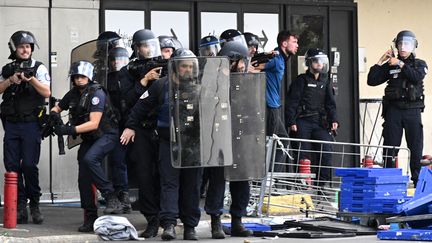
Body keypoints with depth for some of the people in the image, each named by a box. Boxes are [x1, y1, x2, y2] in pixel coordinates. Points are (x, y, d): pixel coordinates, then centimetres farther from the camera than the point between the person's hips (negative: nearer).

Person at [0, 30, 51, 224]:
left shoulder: (39, 68, 3)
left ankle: (34, 204, 2)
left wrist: (31, 79, -19)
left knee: (29, 165, -10)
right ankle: (20, 206, 4)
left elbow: (47, 93, -5)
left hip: (31, 123, -3)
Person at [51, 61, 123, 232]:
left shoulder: (97, 94, -18)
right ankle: (90, 218, 8)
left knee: (89, 159, -33)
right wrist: (53, 114, -7)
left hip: (106, 135, -7)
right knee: (83, 178, 0)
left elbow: (94, 123, -25)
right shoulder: (73, 94, 3)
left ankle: (111, 198, -27)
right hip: (88, 139, 7)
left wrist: (69, 130, -31)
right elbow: (57, 108, 19)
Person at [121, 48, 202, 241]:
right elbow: (142, 106, 7)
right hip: (168, 141, -1)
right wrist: (131, 127, 4)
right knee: (169, 182, -8)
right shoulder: (161, 86, 0)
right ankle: (169, 224, -14)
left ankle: (190, 227, 11)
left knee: (191, 185, 5)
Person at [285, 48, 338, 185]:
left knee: (327, 150, -11)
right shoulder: (301, 80, 1)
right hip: (303, 122, -4)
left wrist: (333, 120, -1)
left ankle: (322, 182, -3)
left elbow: (330, 103, 14)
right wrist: (292, 122, -12)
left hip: (320, 122, 4)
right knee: (304, 153, -5)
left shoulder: (325, 81, 15)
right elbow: (292, 102, -3)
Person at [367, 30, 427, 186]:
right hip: (393, 109, 1)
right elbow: (371, 81, 4)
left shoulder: (420, 64, 10)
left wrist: (400, 64, -11)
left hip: (413, 110, -1)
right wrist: (380, 62, -1)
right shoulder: (390, 66, 11)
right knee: (390, 147, 0)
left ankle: (418, 179, 6)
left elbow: (417, 77, -13)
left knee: (416, 147, 0)